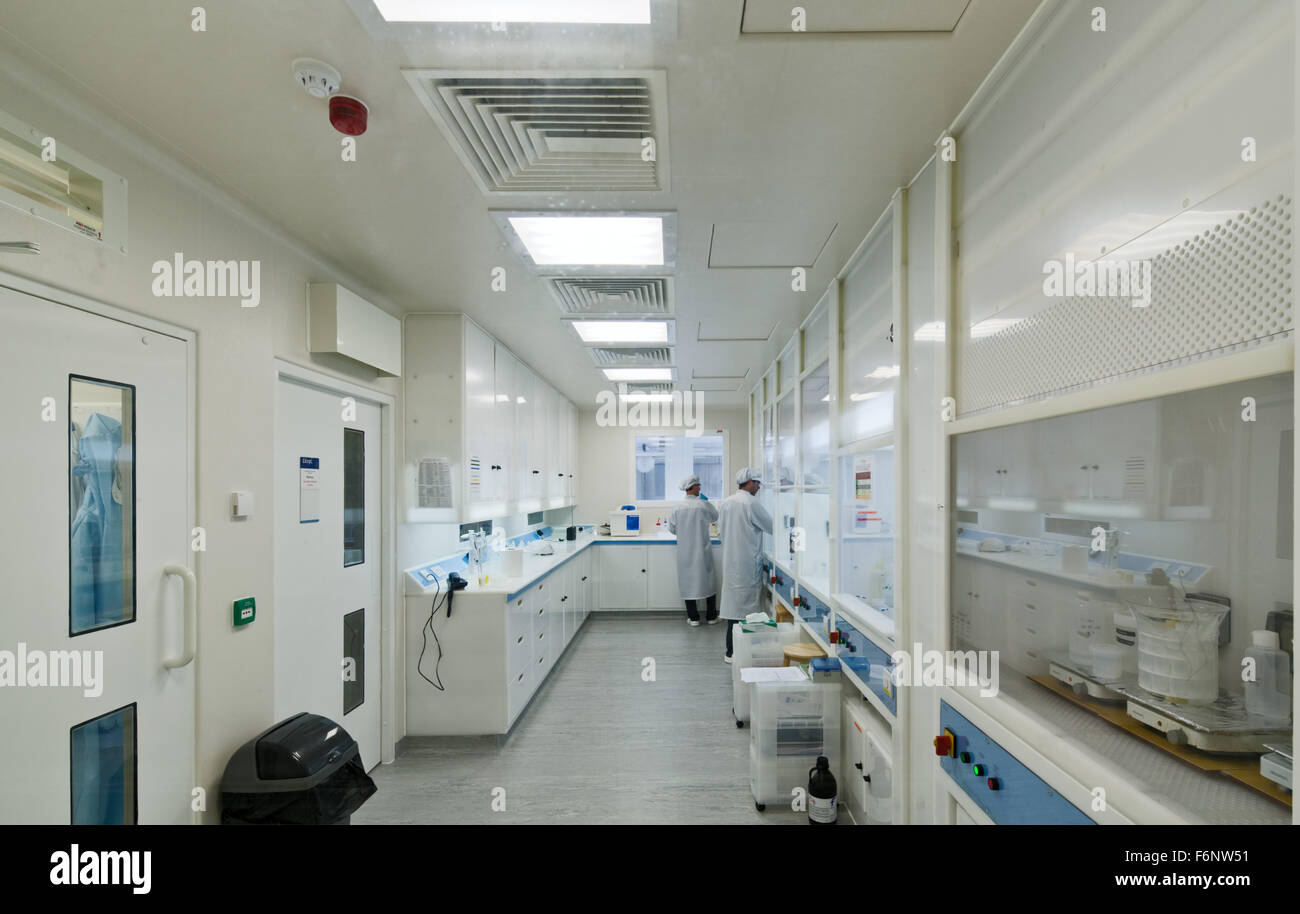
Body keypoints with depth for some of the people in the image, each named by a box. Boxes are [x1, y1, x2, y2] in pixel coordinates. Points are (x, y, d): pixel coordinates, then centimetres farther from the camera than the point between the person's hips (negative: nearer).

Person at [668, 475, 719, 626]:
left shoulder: (677, 507, -6)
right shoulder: (704, 504, -11)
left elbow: (671, 528, 2)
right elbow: (715, 517, 8)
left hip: (685, 550, 1)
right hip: (703, 551, -1)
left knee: (688, 581, 10)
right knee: (708, 581, 12)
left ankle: (693, 617, 14)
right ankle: (711, 616, 20)